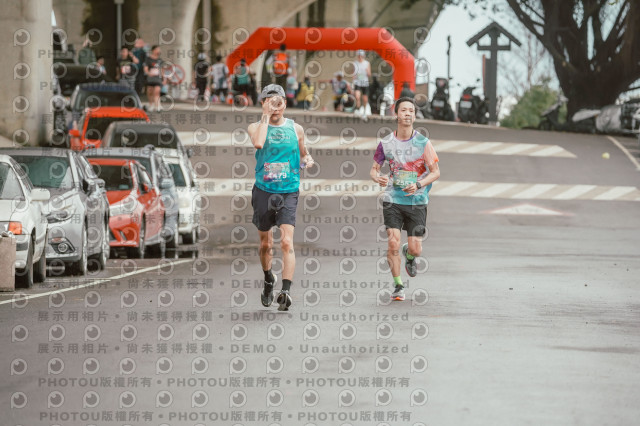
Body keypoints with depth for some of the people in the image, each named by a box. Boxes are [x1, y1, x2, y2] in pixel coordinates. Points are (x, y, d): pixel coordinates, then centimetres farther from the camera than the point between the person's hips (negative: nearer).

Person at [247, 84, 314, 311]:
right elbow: (258, 142, -24)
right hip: (263, 191, 0)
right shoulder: (256, 127, 0)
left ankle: (286, 290, -25)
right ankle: (268, 280, 38)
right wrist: (266, 116, -15)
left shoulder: (296, 129, 7)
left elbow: (303, 154, 22)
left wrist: (307, 160, -1)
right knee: (266, 243, 12)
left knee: (287, 242, -16)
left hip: (288, 193, 0)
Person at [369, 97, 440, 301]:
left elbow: (435, 171, -1)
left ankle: (409, 255, 37)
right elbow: (374, 169, 9)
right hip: (393, 200, 0)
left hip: (417, 202, 0)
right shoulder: (386, 143, 1)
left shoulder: (423, 143, -4)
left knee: (415, 249, -2)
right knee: (393, 243, -11)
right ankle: (398, 285, 5)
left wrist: (418, 185, -18)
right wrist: (377, 177, -15)